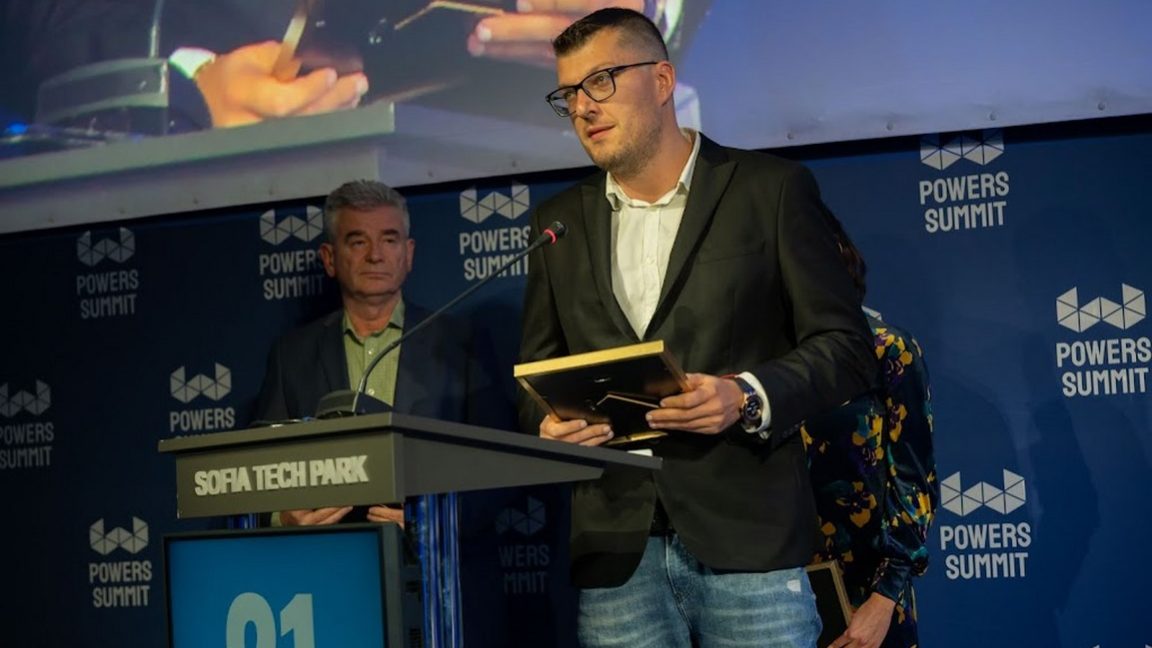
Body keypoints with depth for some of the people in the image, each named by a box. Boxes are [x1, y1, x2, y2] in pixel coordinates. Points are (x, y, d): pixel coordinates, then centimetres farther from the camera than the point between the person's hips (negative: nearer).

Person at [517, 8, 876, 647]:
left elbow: (846, 346, 1)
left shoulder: (771, 189, 4)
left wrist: (748, 397, -16)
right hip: (616, 555, 3)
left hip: (747, 541, -3)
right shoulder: (559, 221, 16)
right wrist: (549, 422, -3)